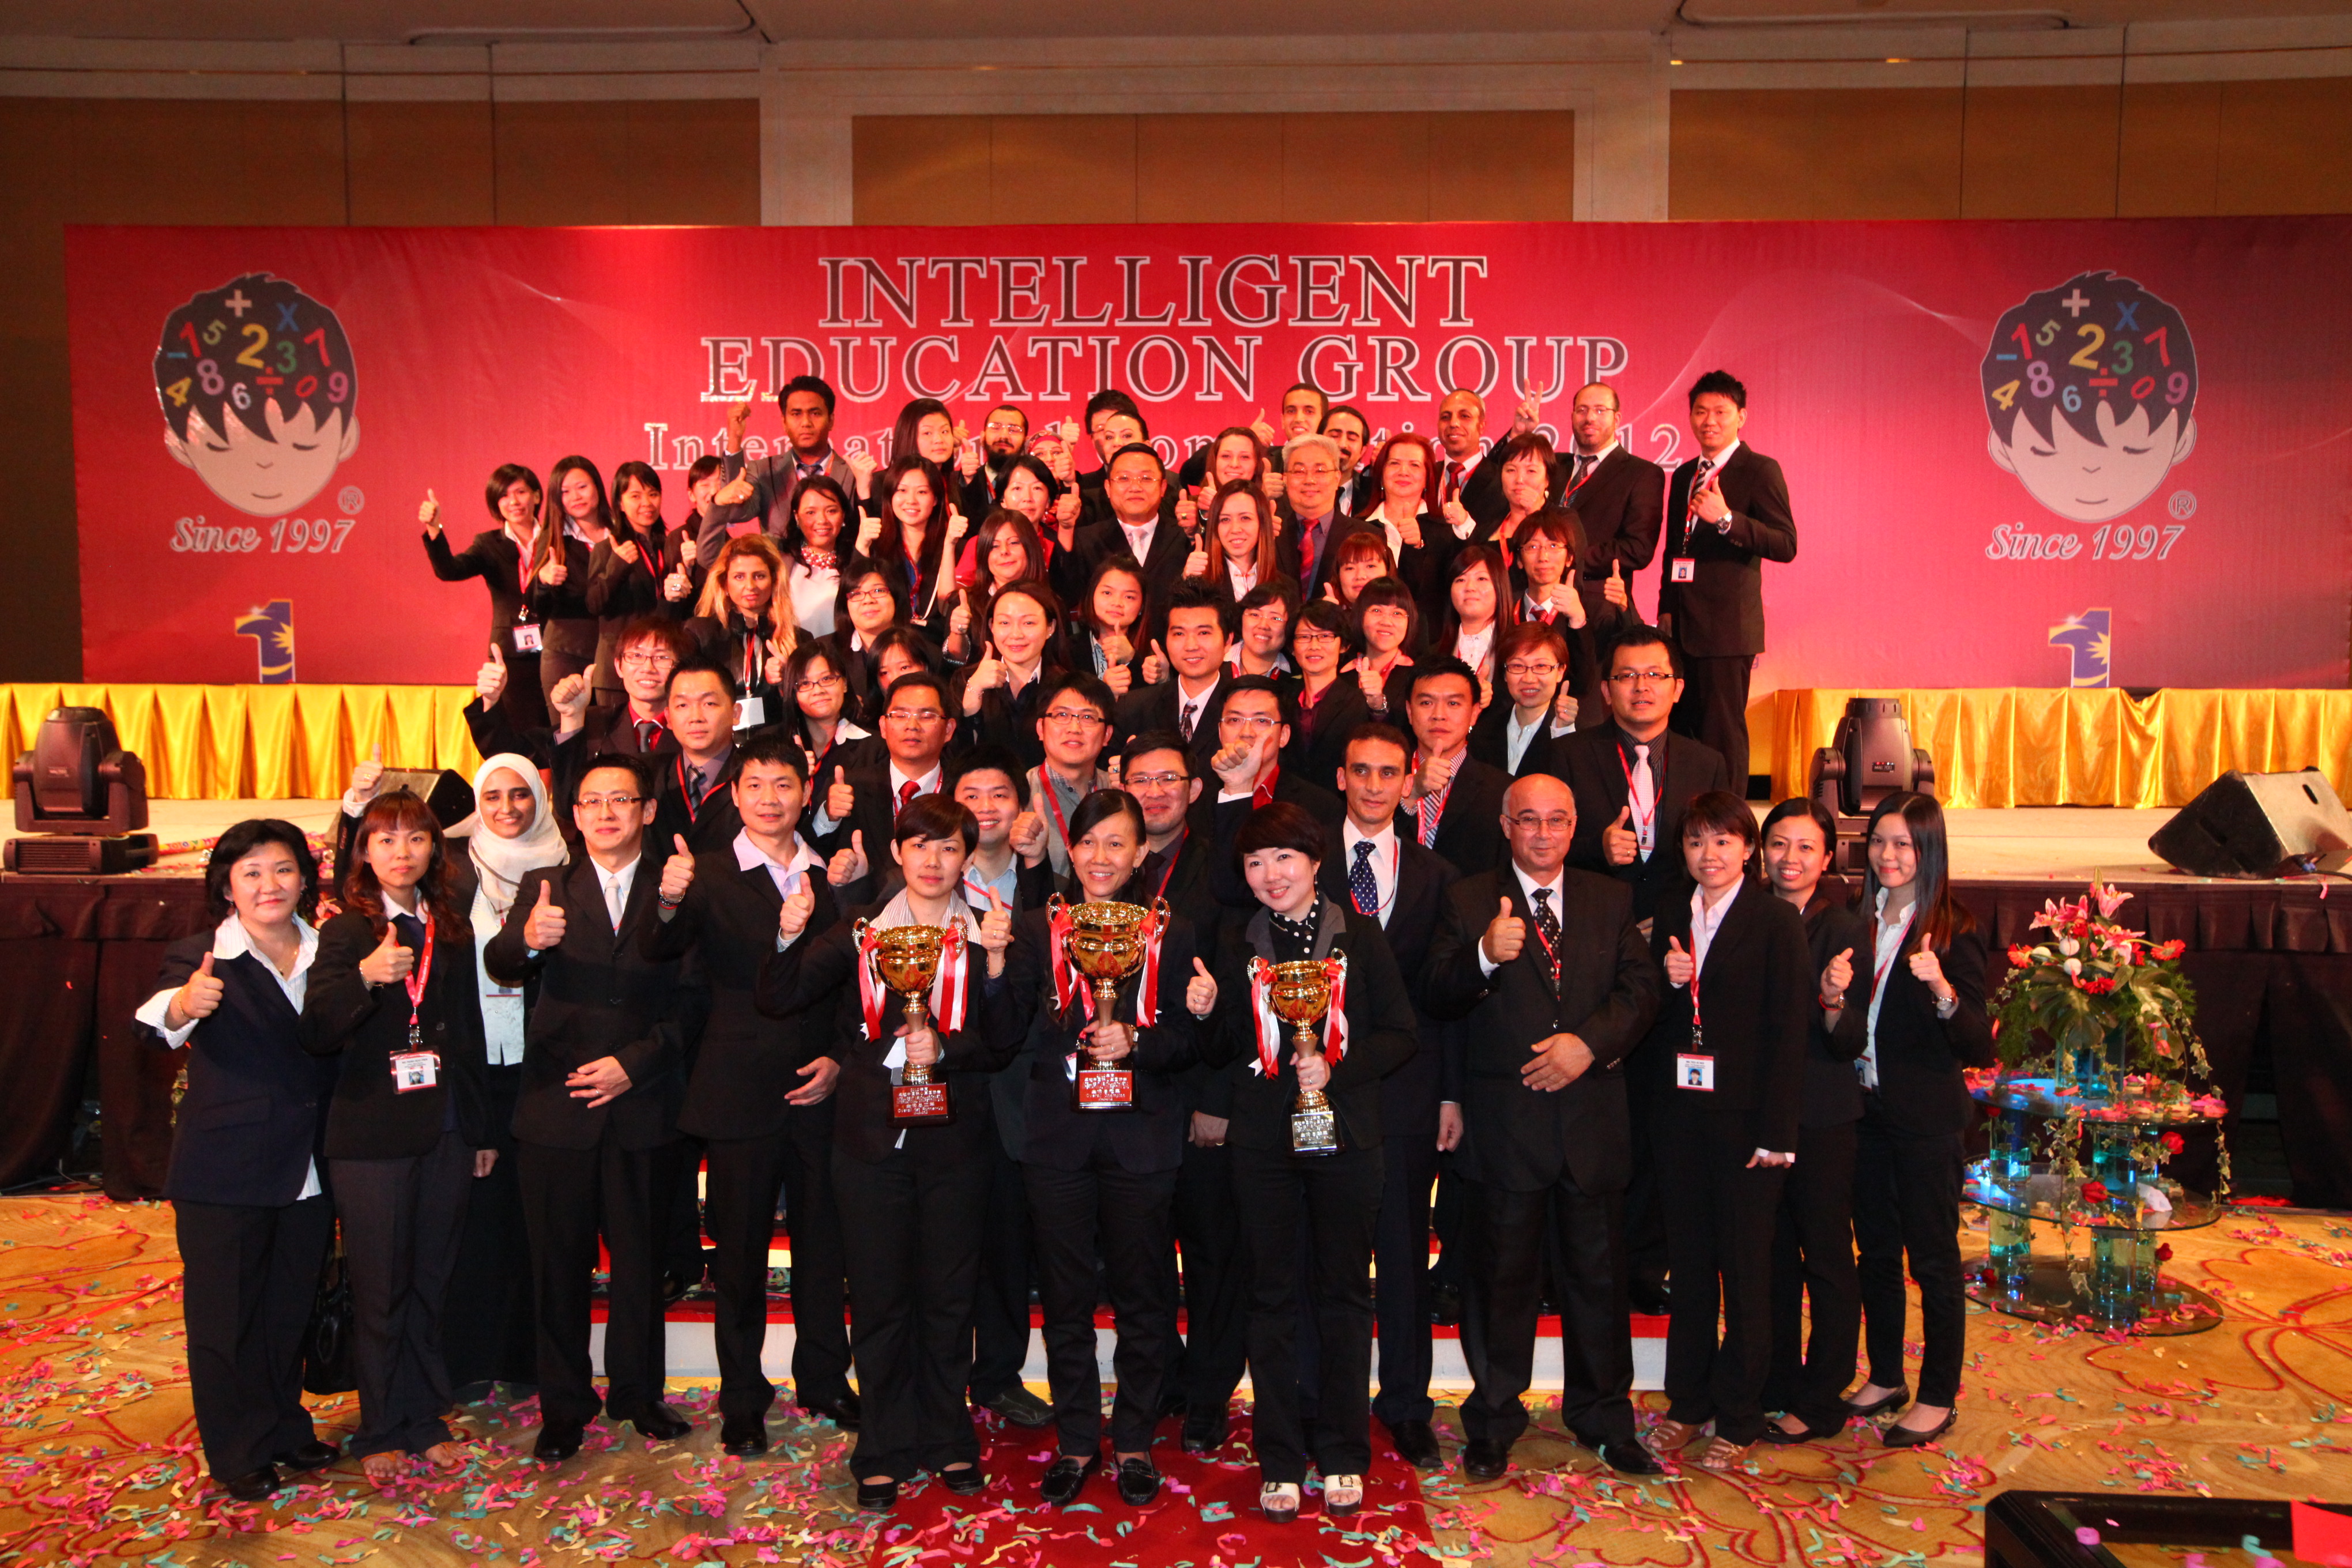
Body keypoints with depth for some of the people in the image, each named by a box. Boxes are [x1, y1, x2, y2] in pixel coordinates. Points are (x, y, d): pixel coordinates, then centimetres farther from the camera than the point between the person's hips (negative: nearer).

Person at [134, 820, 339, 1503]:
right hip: (225, 1176, -4)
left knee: (291, 1309, 16)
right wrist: (184, 1007, -46)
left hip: (308, 1171, 4)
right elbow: (158, 1024, -26)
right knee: (226, 1317, 8)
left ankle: (285, 1429, 33)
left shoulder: (326, 954, 5)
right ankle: (238, 1454, 23)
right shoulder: (202, 958, -7)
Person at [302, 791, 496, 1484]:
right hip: (372, 1135, -3)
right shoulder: (345, 933, -3)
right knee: (380, 1290, 5)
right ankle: (380, 1432, 19)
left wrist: (482, 1128, 14)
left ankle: (424, 1419, 24)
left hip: (447, 1132, 4)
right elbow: (316, 1034, -14)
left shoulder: (453, 928, 9)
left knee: (431, 1283, 11)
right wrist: (365, 977, -32)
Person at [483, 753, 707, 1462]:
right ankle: (564, 1406, 21)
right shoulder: (546, 888, 6)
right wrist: (527, 939, -34)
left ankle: (638, 1392, 25)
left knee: (639, 1259, 8)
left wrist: (634, 1063, -11)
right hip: (556, 1107, 0)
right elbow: (499, 965, -12)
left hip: (639, 1105, 0)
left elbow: (692, 1002, 2)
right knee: (560, 1263, 7)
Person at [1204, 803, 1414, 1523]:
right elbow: (1221, 1054, 11)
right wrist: (1203, 1016, -10)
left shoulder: (1359, 937, 2)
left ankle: (1343, 1457, 21)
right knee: (1273, 1296, 6)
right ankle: (1279, 1462, 17)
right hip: (1262, 1140, 1)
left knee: (1345, 1294, 7)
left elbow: (1399, 1035, 0)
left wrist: (1337, 1070, -15)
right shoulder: (1239, 950, 8)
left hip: (1345, 1134, -1)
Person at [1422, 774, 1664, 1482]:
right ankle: (1493, 1423, 23)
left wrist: (1589, 1041, -14)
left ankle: (1604, 1418, 29)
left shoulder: (1611, 900, 11)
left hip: (1593, 1115, 3)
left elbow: (1640, 987, 3)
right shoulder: (1469, 900, 1)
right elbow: (1438, 996, -9)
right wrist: (1485, 956, -29)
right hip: (1505, 1120, -2)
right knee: (1502, 1273, 7)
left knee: (1598, 1271, 11)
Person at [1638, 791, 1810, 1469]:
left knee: (1745, 1269, 4)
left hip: (1746, 1118, -5)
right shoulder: (1670, 918, 11)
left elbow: (1788, 1031, -8)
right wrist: (1668, 983, -8)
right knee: (1688, 1261, 12)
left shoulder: (1777, 922, -5)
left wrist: (1776, 1132, -12)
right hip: (1683, 1113, 5)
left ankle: (1739, 1419, 16)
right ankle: (1687, 1404, 25)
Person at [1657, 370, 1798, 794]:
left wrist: (1726, 518, -26)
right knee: (1682, 728, 9)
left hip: (1727, 626, -7)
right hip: (1683, 626, 7)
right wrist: (1667, 609, 16)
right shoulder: (1684, 475, 18)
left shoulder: (1760, 470, -4)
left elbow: (1786, 545, -14)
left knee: (1723, 732, -5)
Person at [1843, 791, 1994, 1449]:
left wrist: (1942, 989, -32)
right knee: (1875, 1251, 16)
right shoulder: (1860, 917, 5)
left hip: (1925, 1116, -6)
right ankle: (1884, 1378, 30)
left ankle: (1938, 1398, 18)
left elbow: (1978, 1047, -17)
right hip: (1866, 1105, 6)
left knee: (1933, 1259, 4)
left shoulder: (1953, 931, -11)